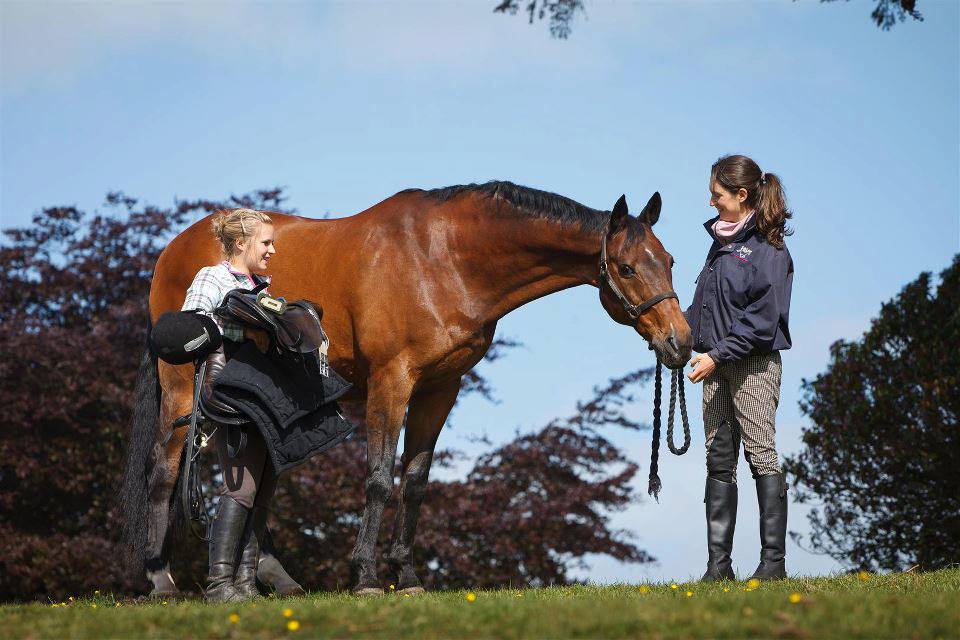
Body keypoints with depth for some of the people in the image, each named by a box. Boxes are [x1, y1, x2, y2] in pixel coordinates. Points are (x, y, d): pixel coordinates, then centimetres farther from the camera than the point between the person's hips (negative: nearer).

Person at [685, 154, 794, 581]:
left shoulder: (768, 248, -11)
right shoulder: (721, 241, 14)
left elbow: (762, 318, -17)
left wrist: (717, 354, -20)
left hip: (754, 364, -8)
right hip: (717, 364, 8)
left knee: (762, 456, -4)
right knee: (718, 460, 6)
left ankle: (774, 560, 0)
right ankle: (718, 565, 7)